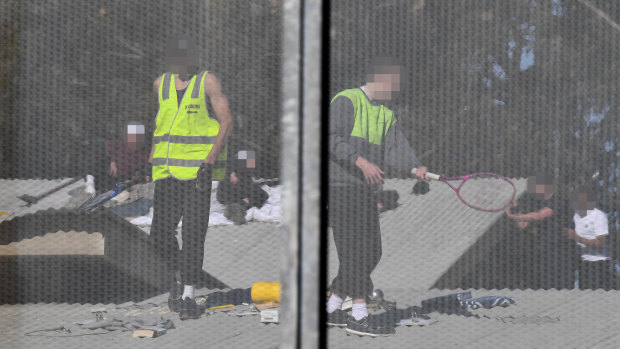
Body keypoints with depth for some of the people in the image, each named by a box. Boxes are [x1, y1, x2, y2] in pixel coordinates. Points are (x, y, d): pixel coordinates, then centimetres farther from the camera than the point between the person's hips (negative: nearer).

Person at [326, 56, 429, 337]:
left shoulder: (387, 114, 19)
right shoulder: (346, 101, -5)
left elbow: (396, 149, 5)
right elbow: (333, 138, -17)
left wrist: (415, 168, -16)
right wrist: (361, 162, -27)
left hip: (366, 190, 9)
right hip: (342, 185, -9)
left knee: (371, 252, 9)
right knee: (356, 248, -12)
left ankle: (332, 308, 19)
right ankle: (359, 316, -10)